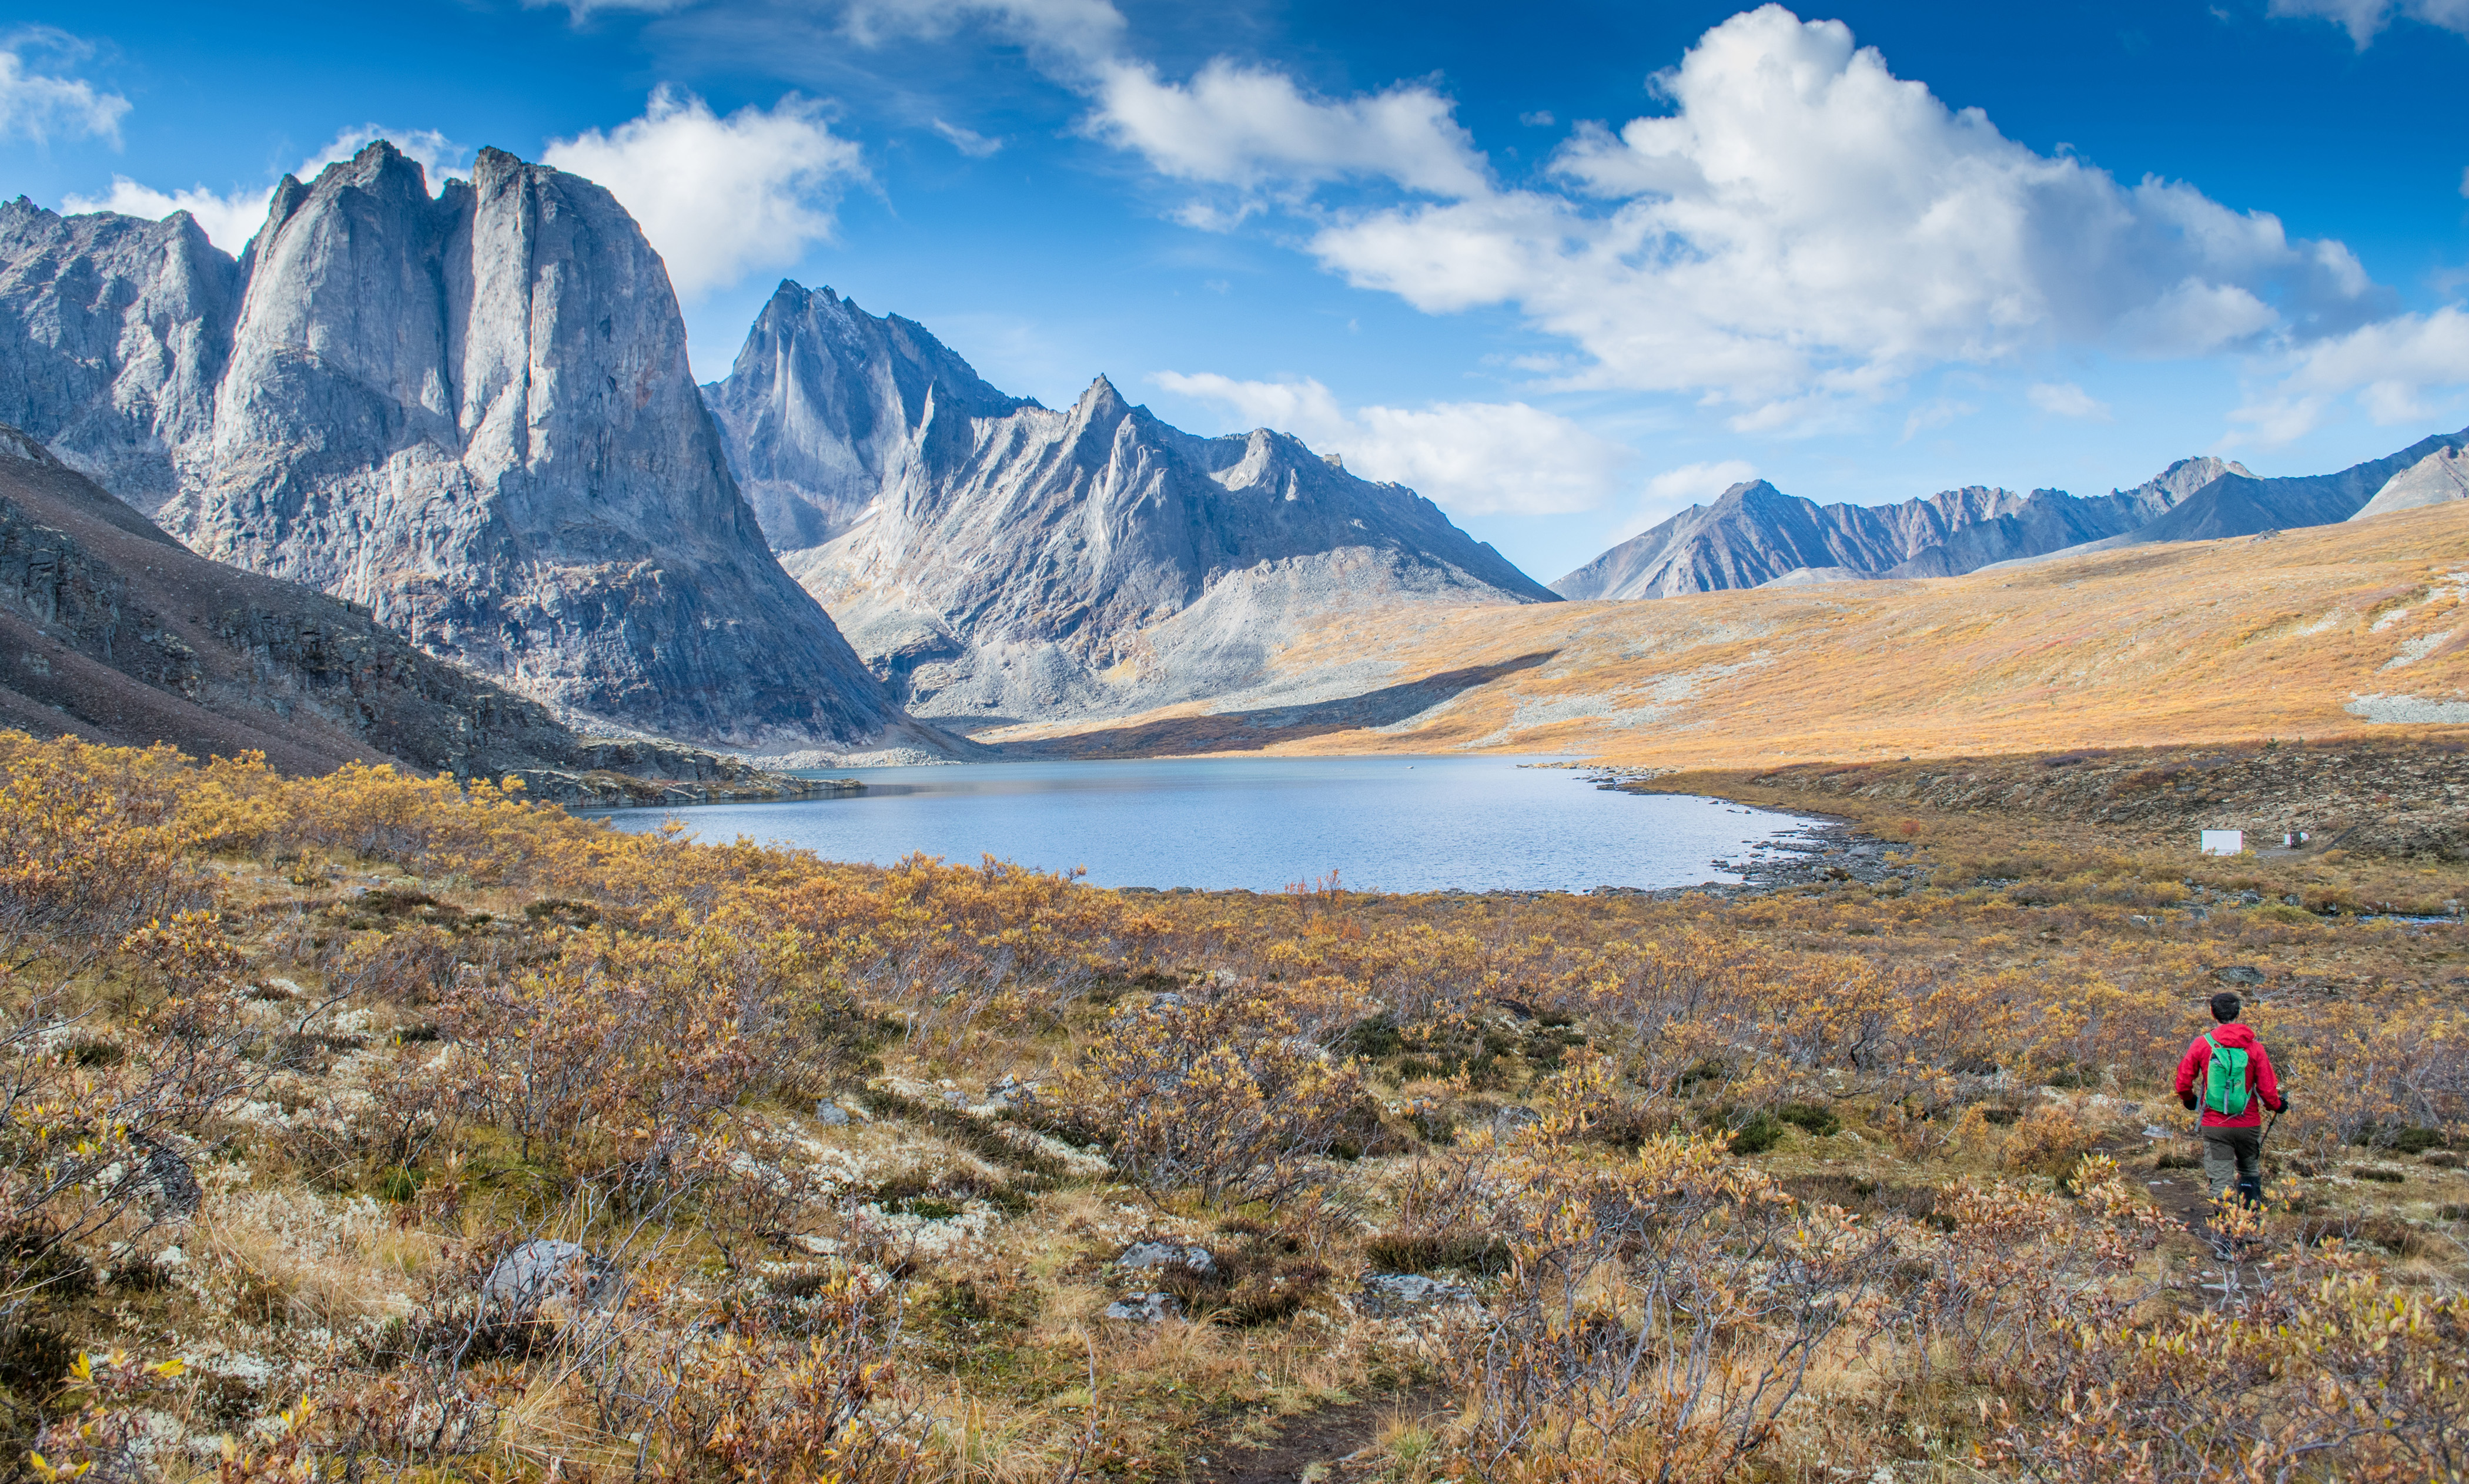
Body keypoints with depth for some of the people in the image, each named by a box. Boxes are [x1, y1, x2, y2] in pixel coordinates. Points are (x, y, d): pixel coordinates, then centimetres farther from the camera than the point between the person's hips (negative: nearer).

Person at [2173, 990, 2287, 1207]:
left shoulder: (2202, 1044, -6)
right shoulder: (2254, 1047, -5)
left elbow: (2183, 1080, 0)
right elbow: (2267, 1088, -2)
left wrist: (2189, 1100, 22)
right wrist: (2278, 1105, 20)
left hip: (2215, 1125, -1)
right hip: (2249, 1124, 1)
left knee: (2220, 1182, 2)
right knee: (2250, 1173, 21)